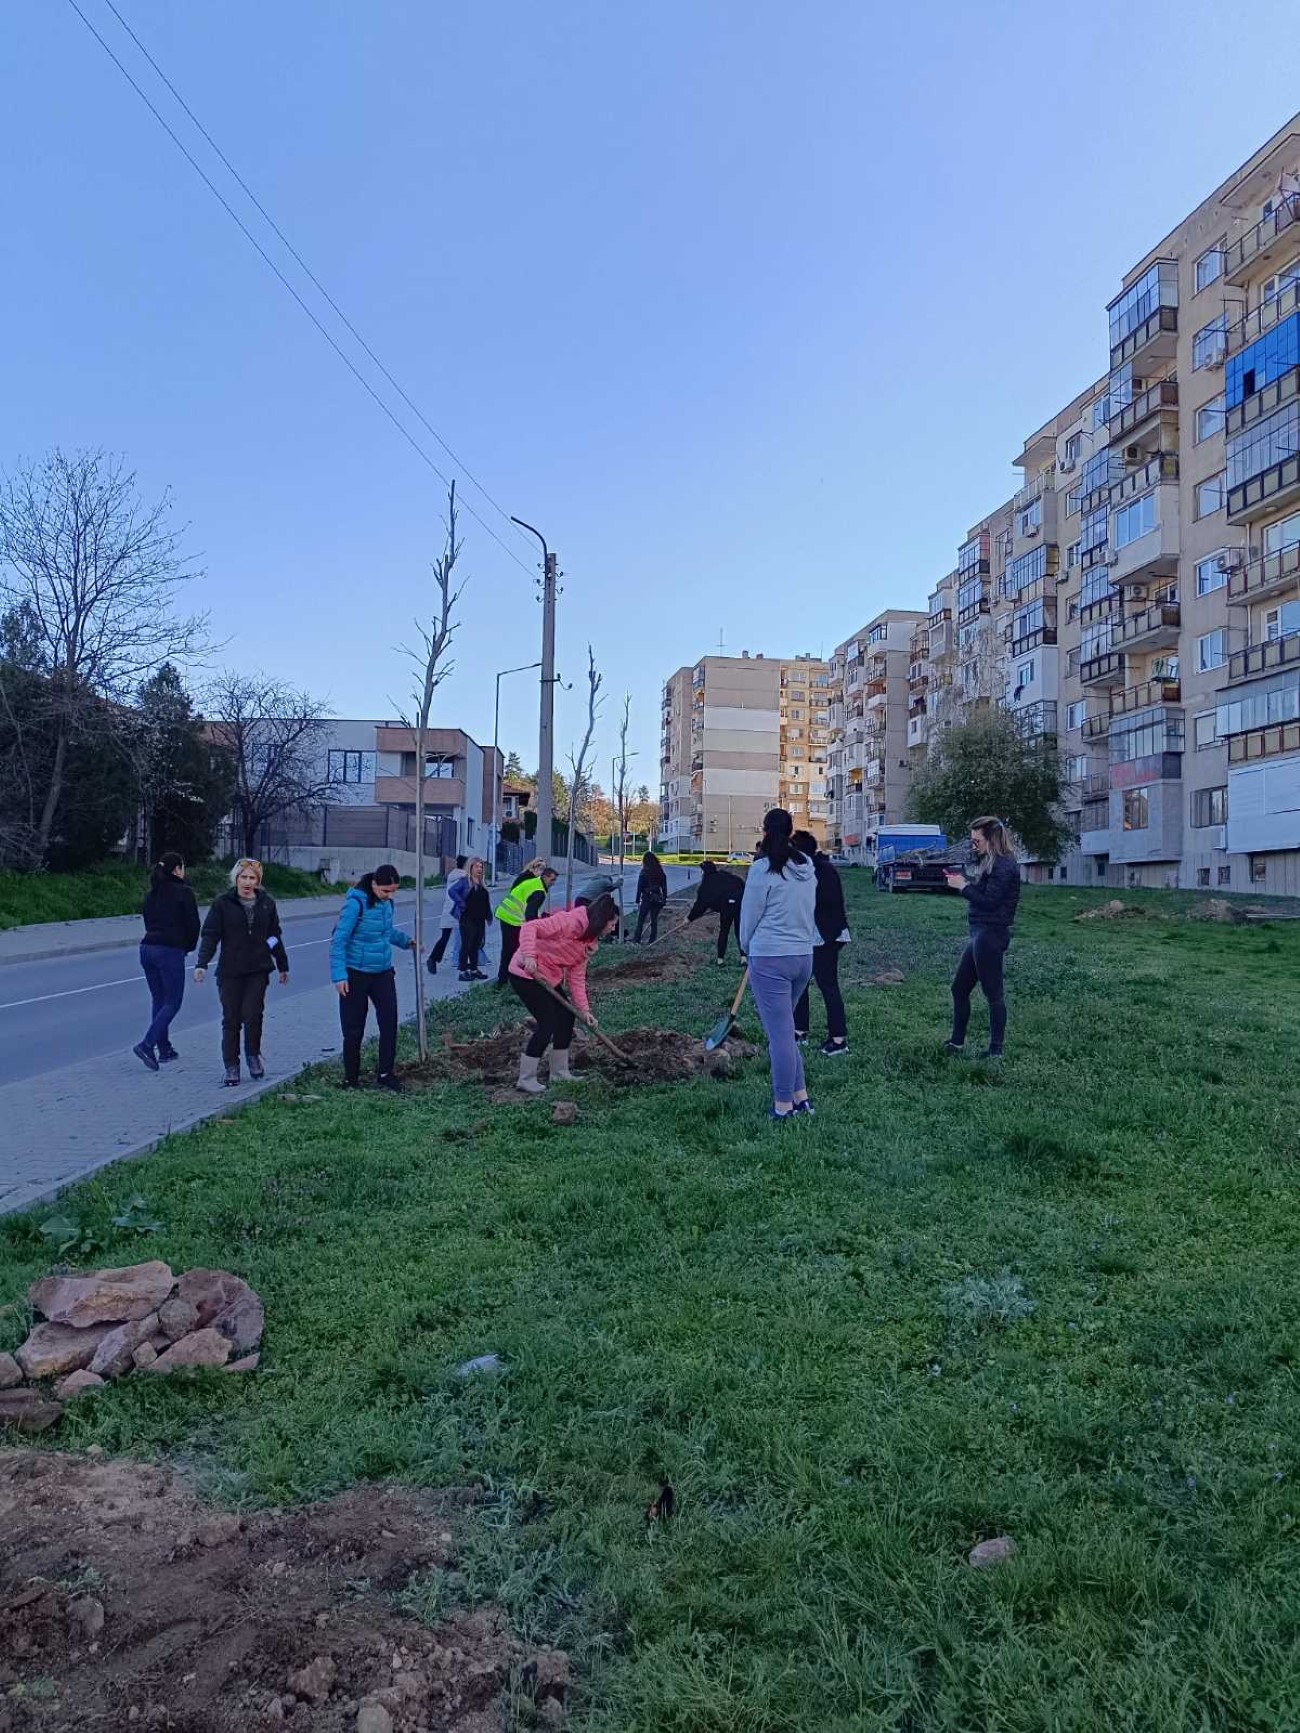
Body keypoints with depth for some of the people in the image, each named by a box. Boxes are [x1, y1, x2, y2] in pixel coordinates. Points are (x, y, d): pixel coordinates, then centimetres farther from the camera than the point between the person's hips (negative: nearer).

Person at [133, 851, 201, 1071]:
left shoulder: (152, 893, 15)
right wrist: (188, 947, 10)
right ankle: (146, 1045, -13)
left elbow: (148, 921, 18)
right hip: (171, 951, -7)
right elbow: (193, 924, -8)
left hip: (147, 948, 7)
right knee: (172, 1002, 0)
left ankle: (164, 1049, 18)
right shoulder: (183, 892, -6)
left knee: (159, 1000, 15)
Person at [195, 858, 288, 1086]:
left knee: (253, 1015, -7)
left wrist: (283, 966, 19)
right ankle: (231, 1067, 14)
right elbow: (210, 935, -5)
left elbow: (275, 936, 15)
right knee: (231, 1019, 3)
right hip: (230, 971, -1)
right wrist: (202, 964, -17)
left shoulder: (266, 903, 6)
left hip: (258, 970, 1)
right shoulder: (223, 903, -1)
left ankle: (253, 1055, 18)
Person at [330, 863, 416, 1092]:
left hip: (383, 972, 5)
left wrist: (406, 940, 9)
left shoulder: (387, 903, 3)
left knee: (389, 1021, -3)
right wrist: (339, 975, -21)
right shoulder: (356, 903, -18)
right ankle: (351, 1079, 19)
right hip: (355, 974, -5)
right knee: (354, 1029, 4)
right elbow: (339, 940, -18)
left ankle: (385, 1074, 9)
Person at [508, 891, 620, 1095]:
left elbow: (577, 977, 7)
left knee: (566, 1018, 12)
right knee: (548, 1023, -12)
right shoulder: (571, 921, -20)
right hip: (526, 974, -10)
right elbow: (530, 927, -27)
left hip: (548, 978, 10)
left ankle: (560, 1073, 27)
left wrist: (584, 1010, 0)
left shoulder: (590, 942, 8)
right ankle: (526, 1080, -1)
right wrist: (529, 955, -38)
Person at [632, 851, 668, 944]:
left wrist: (637, 901, -4)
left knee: (640, 920, 4)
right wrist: (664, 899, 15)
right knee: (654, 920, 11)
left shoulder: (643, 872, -9)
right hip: (658, 899, 4)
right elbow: (664, 887, 7)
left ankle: (636, 940, 1)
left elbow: (639, 888, -9)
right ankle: (652, 940, 12)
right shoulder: (661, 872, 4)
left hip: (647, 898, -4)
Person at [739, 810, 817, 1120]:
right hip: (804, 956, 7)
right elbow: (809, 910, 11)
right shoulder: (807, 867, 6)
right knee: (783, 1028, 19)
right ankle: (800, 1096, 22)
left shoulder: (763, 868, -11)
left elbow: (750, 914, -4)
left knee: (779, 1033, 0)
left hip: (770, 958, -6)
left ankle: (783, 1105, 8)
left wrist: (746, 947, 13)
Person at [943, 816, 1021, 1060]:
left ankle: (996, 1049, 6)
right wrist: (963, 881, 2)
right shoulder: (991, 863, 16)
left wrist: (964, 886, -11)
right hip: (981, 932, 10)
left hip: (990, 934, -10)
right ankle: (957, 1041, 25)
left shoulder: (1004, 866, -15)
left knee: (993, 993, -2)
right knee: (959, 988, 15)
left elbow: (989, 901, -20)